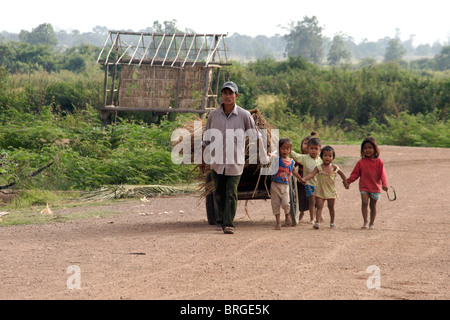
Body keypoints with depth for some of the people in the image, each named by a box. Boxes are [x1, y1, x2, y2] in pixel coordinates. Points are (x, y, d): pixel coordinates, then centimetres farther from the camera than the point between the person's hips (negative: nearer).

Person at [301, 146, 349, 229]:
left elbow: (342, 174, 15)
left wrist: (346, 183, 17)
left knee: (331, 207, 12)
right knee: (319, 207, -8)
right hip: (320, 191, -1)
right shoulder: (319, 168, -4)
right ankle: (317, 222, -12)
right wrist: (304, 178, -30)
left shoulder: (334, 167, 1)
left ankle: (332, 222, 25)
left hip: (331, 191, 1)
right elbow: (312, 174, -13)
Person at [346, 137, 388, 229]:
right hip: (364, 187, 1)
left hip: (375, 187, -1)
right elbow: (355, 174, 7)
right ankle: (365, 221, -12)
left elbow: (382, 174, -3)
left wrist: (384, 184, -17)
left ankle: (371, 223, 16)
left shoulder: (378, 162, 1)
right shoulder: (361, 162, 5)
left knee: (373, 205, 7)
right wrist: (348, 181, -6)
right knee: (364, 202, -16)